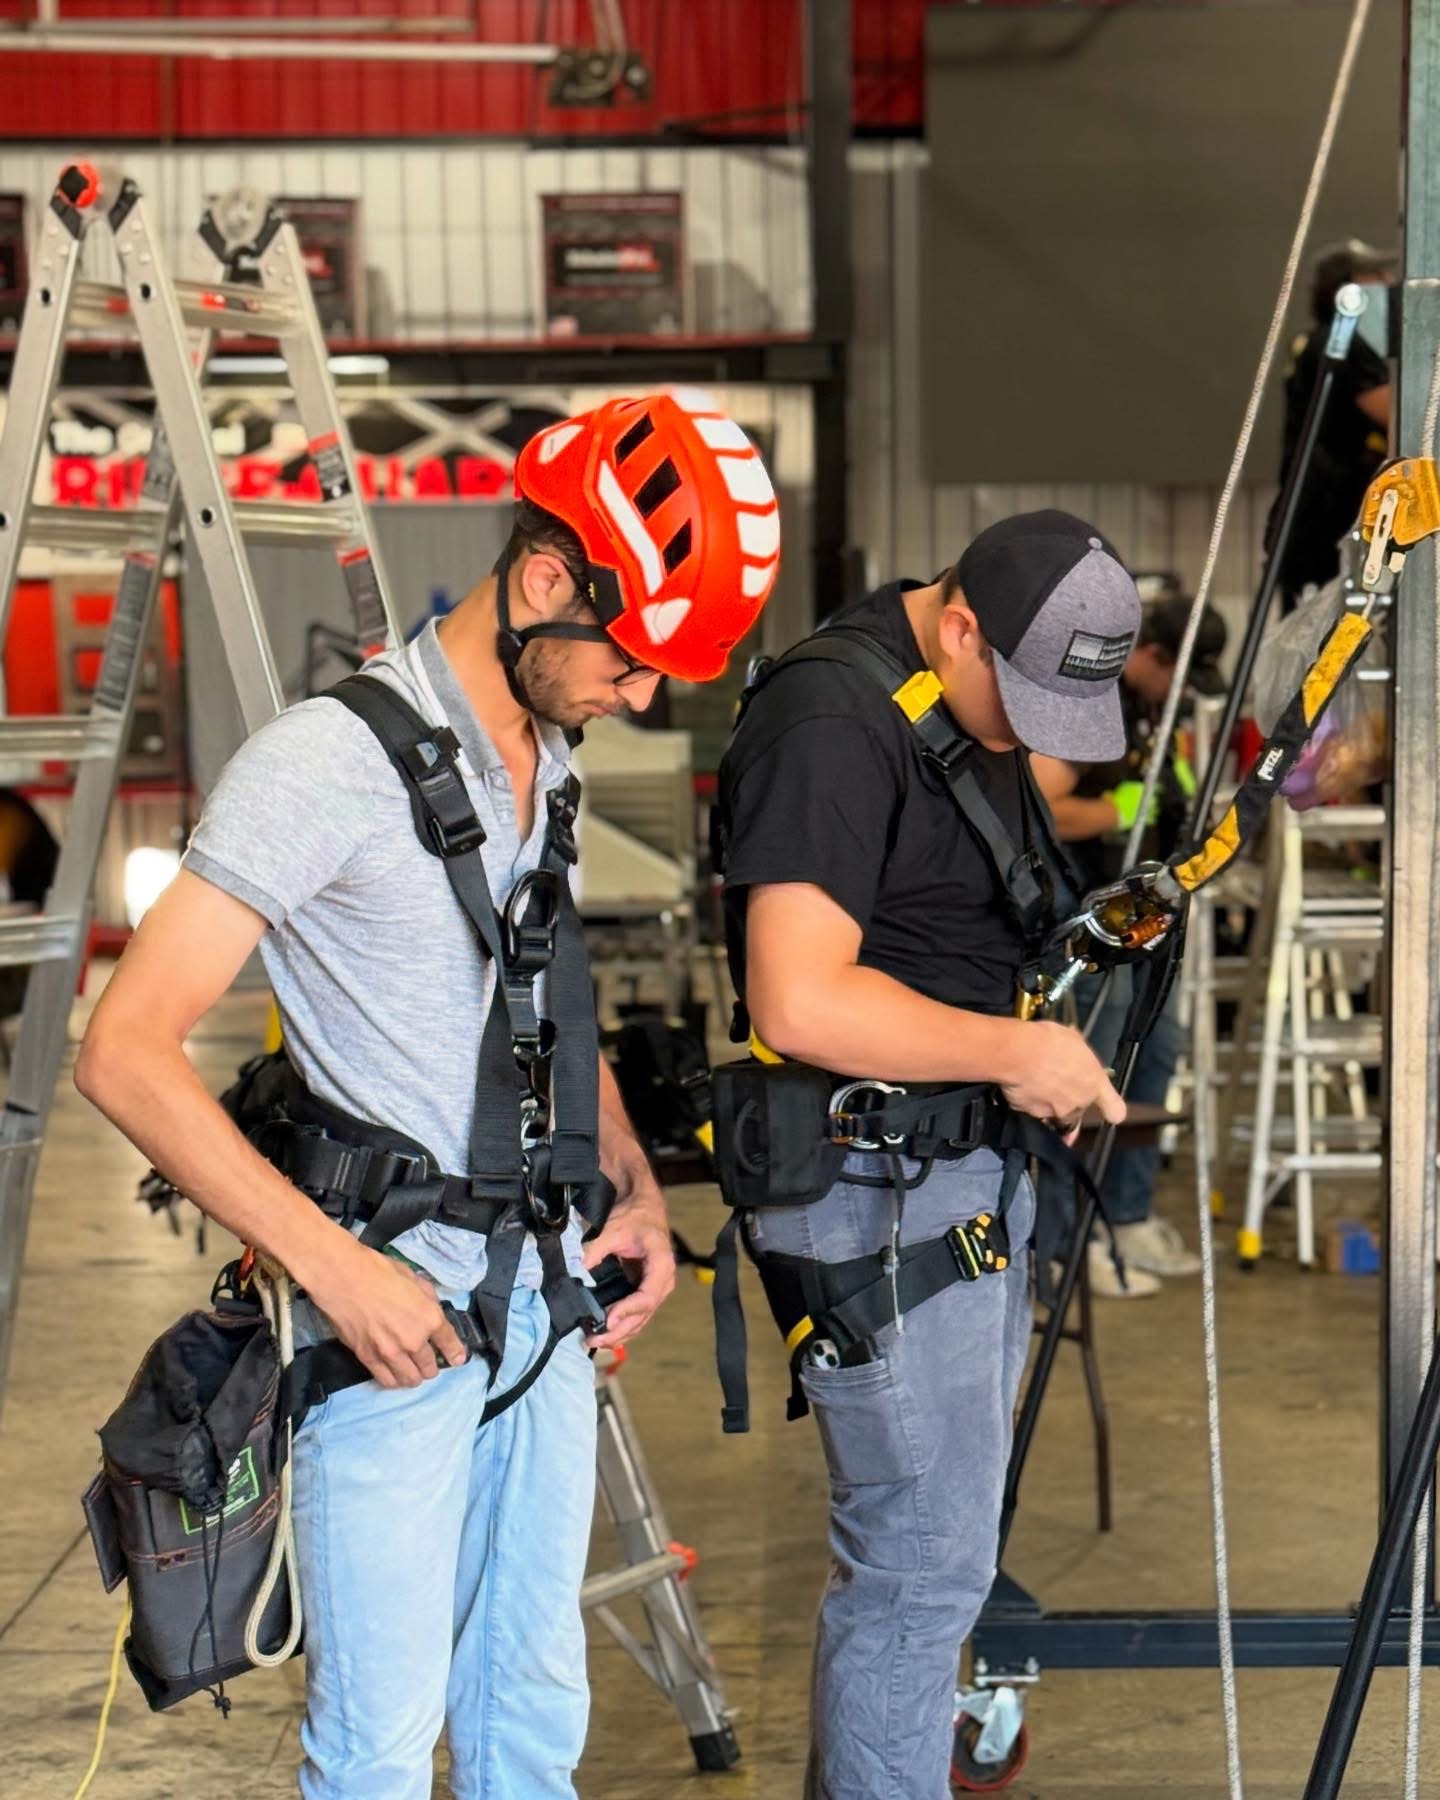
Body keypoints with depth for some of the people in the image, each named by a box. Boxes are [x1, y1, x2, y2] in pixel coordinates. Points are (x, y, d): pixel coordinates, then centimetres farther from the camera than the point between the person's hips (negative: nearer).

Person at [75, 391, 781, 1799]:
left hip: (543, 1295, 8)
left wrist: (637, 1189, 10)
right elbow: (127, 1051, -20)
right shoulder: (331, 759, -15)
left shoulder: (547, 763, 12)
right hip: (397, 1311, -8)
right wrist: (335, 1265, -22)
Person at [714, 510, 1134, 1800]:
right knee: (923, 1561, -6)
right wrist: (1015, 1051, -19)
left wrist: (1070, 1007, 11)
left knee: (935, 1542, 18)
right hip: (877, 1195, -10)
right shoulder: (835, 720, -20)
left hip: (974, 1176, 10)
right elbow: (802, 1000, -28)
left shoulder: (980, 710, 11)